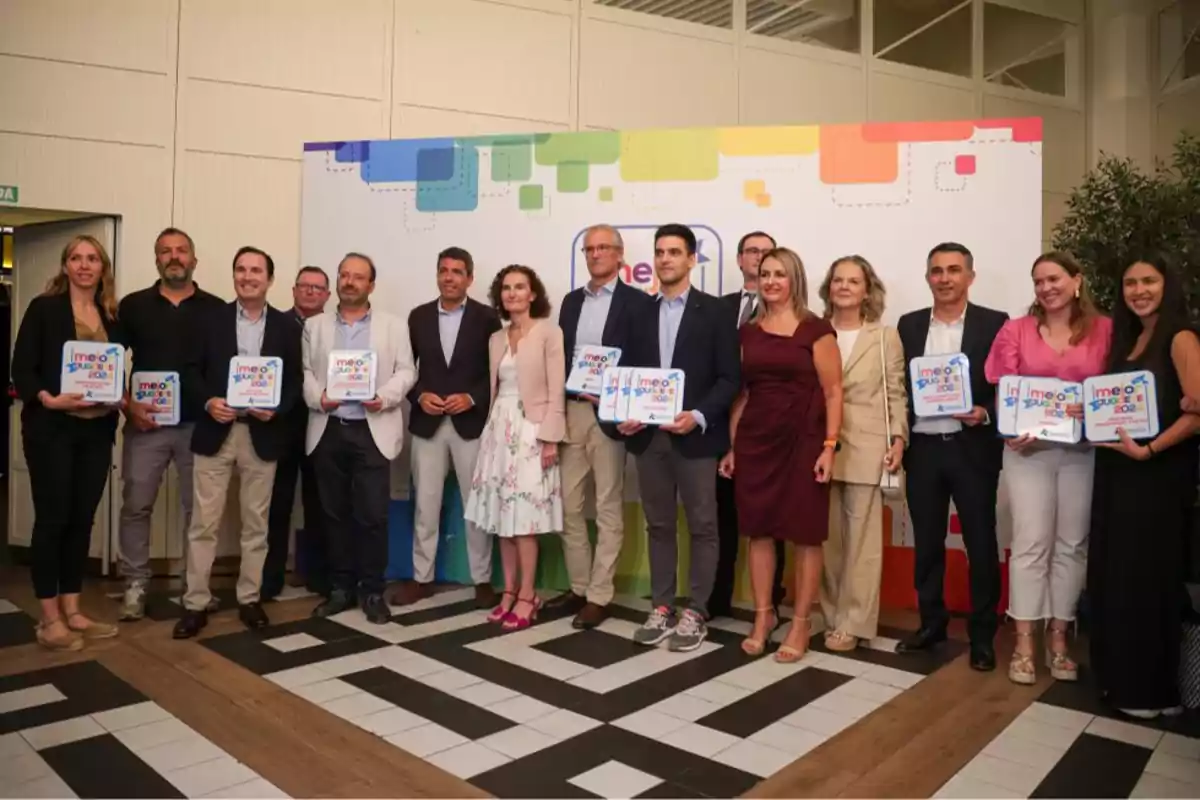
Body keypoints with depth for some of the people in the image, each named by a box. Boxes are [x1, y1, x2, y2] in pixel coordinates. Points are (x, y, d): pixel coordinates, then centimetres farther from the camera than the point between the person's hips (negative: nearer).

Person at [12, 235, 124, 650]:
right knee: (52, 519, 0)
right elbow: (21, 368, -6)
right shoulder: (43, 308, -2)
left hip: (97, 430, 4)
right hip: (51, 428, -4)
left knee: (82, 519, 9)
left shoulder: (112, 316, 10)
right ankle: (49, 619, 9)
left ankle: (71, 611, 19)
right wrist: (49, 399, -22)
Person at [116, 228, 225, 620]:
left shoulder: (216, 309, 3)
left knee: (198, 506, 7)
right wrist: (127, 405, -8)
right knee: (136, 505, 3)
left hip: (199, 424, 0)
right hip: (145, 423, 1)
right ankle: (135, 585, 17)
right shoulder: (133, 305, 5)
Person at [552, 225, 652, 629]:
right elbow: (561, 355, 14)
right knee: (568, 505, 9)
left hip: (609, 414, -6)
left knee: (608, 509, 3)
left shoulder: (637, 302, -2)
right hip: (571, 411, 6)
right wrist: (565, 394, 0)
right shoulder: (571, 300, 15)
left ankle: (599, 595, 10)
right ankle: (579, 586, 23)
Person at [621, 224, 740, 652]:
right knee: (658, 525, 11)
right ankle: (661, 607, 22)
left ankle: (695, 613, 15)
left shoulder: (715, 311, 0)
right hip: (648, 435, 4)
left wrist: (699, 416, -18)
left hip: (695, 435, -4)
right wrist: (625, 415, -3)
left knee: (701, 526, 4)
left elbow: (730, 377, -5)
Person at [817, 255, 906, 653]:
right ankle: (832, 618, 19)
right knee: (828, 539, 7)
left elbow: (896, 393, 4)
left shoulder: (886, 337, 7)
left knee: (862, 539, 1)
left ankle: (853, 623, 10)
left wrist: (898, 439, -7)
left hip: (866, 448, -2)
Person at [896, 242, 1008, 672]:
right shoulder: (909, 325, 9)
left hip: (973, 448, -3)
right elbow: (900, 386, 9)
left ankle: (982, 634, 18)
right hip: (923, 448, 3)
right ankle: (931, 622, 26)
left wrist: (986, 415, -19)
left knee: (980, 543, 5)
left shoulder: (995, 323, 0)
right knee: (926, 542, 11)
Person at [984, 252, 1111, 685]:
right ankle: (1024, 644, 5)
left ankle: (1058, 640, 20)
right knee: (1031, 543, -2)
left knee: (1072, 544, 8)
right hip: (1029, 449, -1)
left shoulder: (1105, 330, 4)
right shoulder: (1015, 330, 3)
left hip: (1082, 451, 2)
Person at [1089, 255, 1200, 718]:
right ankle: (1120, 677, 25)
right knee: (1113, 575, 12)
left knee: (1149, 578, 1)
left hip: (1159, 474, -7)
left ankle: (1154, 688, 15)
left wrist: (1148, 450, -23)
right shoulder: (1127, 340, 14)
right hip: (1116, 472, 7)